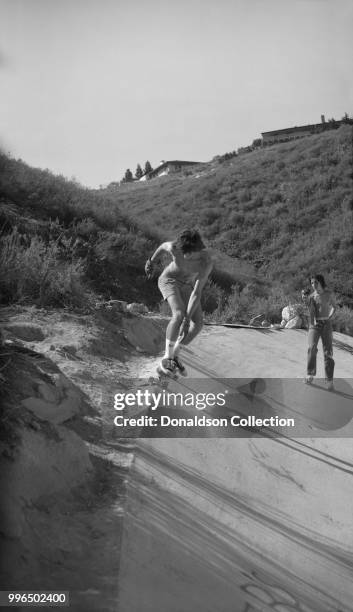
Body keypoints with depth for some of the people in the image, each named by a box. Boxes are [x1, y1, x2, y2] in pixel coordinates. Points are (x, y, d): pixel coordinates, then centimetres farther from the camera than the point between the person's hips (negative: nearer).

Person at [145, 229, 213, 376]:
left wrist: (187, 320, -36)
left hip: (187, 285, 2)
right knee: (178, 314, -28)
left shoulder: (206, 263, -33)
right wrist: (151, 261, 12)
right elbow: (163, 246, -4)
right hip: (168, 280, -2)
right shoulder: (174, 248, -31)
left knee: (198, 324, -9)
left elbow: (197, 293, -33)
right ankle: (167, 357, -18)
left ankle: (175, 354, 9)